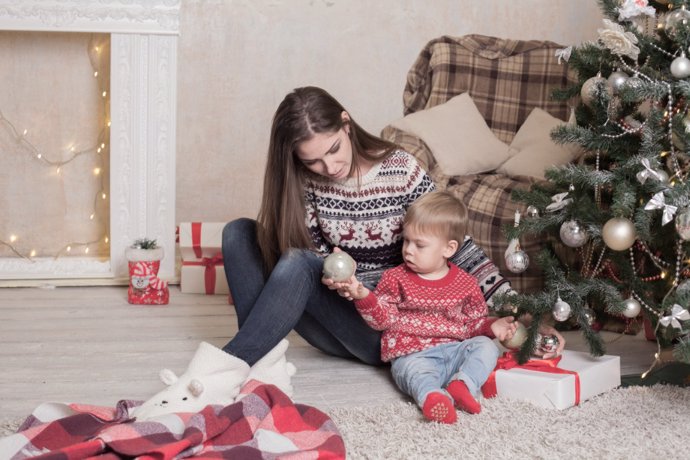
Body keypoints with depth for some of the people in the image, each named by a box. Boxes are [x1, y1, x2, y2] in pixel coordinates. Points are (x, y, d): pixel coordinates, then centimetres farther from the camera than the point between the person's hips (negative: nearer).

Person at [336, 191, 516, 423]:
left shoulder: (465, 283, 10)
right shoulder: (396, 278, 8)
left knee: (486, 346, -20)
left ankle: (463, 384, -39)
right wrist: (363, 296, -15)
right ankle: (432, 396, -64)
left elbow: (474, 322, 18)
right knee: (417, 371, -36)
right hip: (412, 354, -3)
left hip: (454, 349, 3)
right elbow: (383, 318, 2)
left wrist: (492, 326, -2)